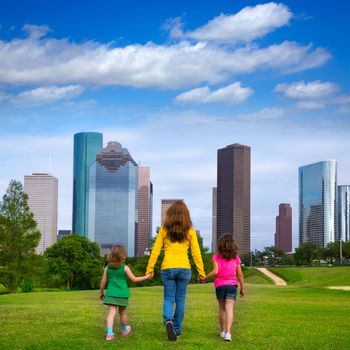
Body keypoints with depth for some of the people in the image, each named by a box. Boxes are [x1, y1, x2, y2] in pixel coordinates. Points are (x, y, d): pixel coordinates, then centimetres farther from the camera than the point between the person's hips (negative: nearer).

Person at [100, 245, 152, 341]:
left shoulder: (107, 268, 4)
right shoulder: (125, 268, -4)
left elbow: (103, 282, 7)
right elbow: (134, 279, -1)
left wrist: (101, 292, 22)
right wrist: (147, 277, 9)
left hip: (111, 293, 1)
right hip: (122, 294, -1)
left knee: (111, 313, -7)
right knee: (122, 313, 18)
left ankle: (109, 333, -23)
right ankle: (124, 329, 40)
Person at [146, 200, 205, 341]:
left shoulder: (164, 229, 1)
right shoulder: (190, 231, 1)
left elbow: (155, 251, 0)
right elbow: (196, 253, 1)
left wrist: (149, 269, 5)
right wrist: (201, 271, 6)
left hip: (167, 268, 0)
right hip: (184, 268, 0)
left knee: (169, 299, 7)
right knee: (180, 300, 12)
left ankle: (168, 320, -21)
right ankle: (177, 329, 18)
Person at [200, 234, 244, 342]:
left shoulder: (216, 257, -2)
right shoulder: (236, 257, 4)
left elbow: (215, 272, -14)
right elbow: (239, 274, 4)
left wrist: (204, 278, -1)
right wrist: (242, 288, 12)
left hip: (220, 285, 0)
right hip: (232, 284, 0)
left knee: (222, 308, 17)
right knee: (229, 308, -7)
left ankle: (223, 331, 26)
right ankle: (228, 332, -21)